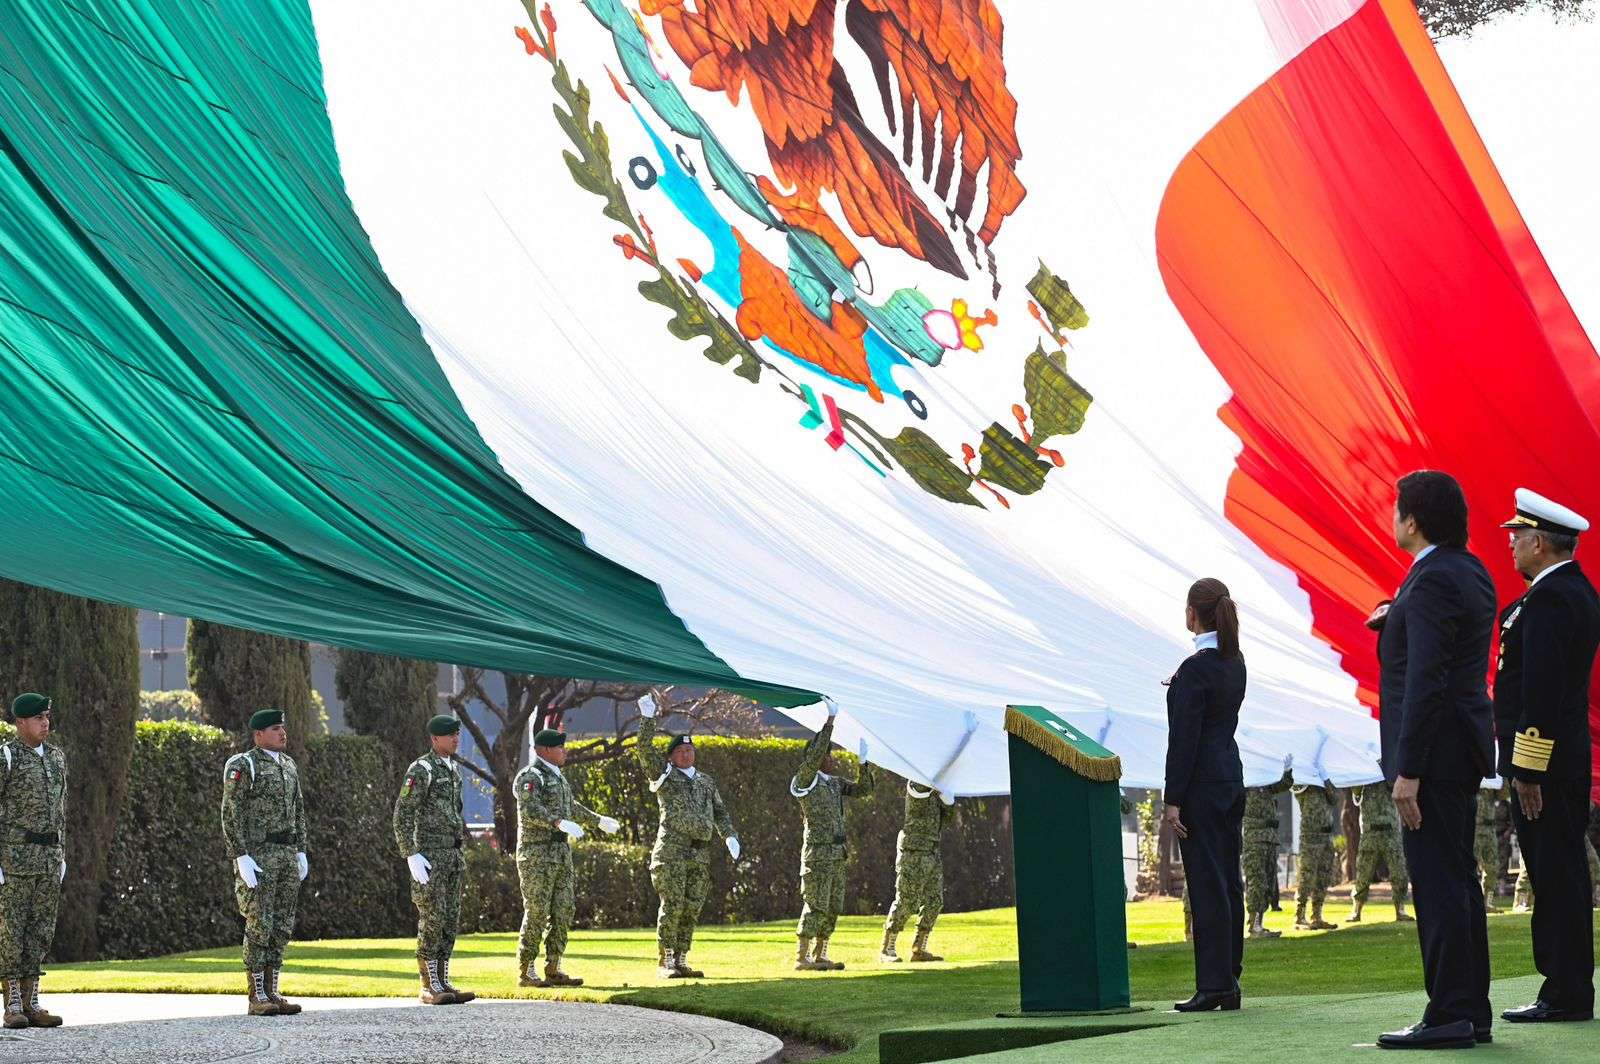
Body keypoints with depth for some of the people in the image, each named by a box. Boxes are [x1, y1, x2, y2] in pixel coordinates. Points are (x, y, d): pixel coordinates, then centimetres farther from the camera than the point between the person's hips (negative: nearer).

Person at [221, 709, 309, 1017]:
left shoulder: (288, 765, 15)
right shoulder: (242, 766, -8)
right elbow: (231, 815, -13)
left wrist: (301, 852, 12)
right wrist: (242, 858, -20)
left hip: (287, 854, 7)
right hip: (257, 855, -7)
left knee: (281, 926, 5)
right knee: (259, 926, -8)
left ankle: (272, 993, 10)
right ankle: (257, 998, -4)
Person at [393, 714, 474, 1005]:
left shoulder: (453, 769, 16)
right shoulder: (420, 770, -11)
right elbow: (402, 815, -16)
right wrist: (411, 856, -23)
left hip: (452, 854, 8)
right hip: (429, 855, -8)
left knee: (450, 921, 7)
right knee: (432, 920, -8)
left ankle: (443, 983, 10)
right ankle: (429, 987, -4)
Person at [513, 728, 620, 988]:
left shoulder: (558, 777, 19)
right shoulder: (529, 777, -11)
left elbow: (572, 806, 35)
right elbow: (530, 809, -27)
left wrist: (598, 821, 41)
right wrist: (559, 822, -39)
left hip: (561, 851, 9)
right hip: (537, 852, -9)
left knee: (564, 910, 7)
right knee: (536, 911, -8)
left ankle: (553, 969, 12)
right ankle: (526, 971, -3)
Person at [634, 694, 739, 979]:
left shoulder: (706, 782, 22)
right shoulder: (663, 775, 8)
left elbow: (720, 812, 20)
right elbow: (644, 748, -4)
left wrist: (729, 837, 5)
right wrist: (647, 718, -11)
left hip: (700, 853, 5)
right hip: (671, 851, -5)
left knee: (692, 908, 4)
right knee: (672, 905, -9)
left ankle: (681, 961, 10)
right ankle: (664, 962, -5)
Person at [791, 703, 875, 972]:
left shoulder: (835, 783, 15)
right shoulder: (805, 781, -8)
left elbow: (864, 789, 13)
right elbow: (815, 754, -22)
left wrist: (864, 762, -1)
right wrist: (830, 720, -23)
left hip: (836, 854, 8)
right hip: (817, 852, -8)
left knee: (832, 908, 9)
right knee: (816, 906, -10)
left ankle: (820, 957, 14)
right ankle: (801, 958, -8)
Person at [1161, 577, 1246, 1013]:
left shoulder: (1195, 668, -15)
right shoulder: (1235, 662, 10)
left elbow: (1184, 736, -16)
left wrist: (1173, 800, -14)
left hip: (1202, 782, -9)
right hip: (1231, 776, 9)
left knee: (1207, 883, -6)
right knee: (1229, 882, 10)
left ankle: (1213, 985, -6)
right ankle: (1229, 983, 14)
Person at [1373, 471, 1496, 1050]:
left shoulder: (1433, 581, -17)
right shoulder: (1470, 572, 14)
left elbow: (1426, 681, -22)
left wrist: (1408, 770, -22)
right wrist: (1397, 621, 11)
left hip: (1434, 752, -10)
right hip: (1463, 750, 10)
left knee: (1438, 884, -7)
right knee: (1458, 883, 13)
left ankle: (1449, 1017, -6)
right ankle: (1470, 1013, 18)